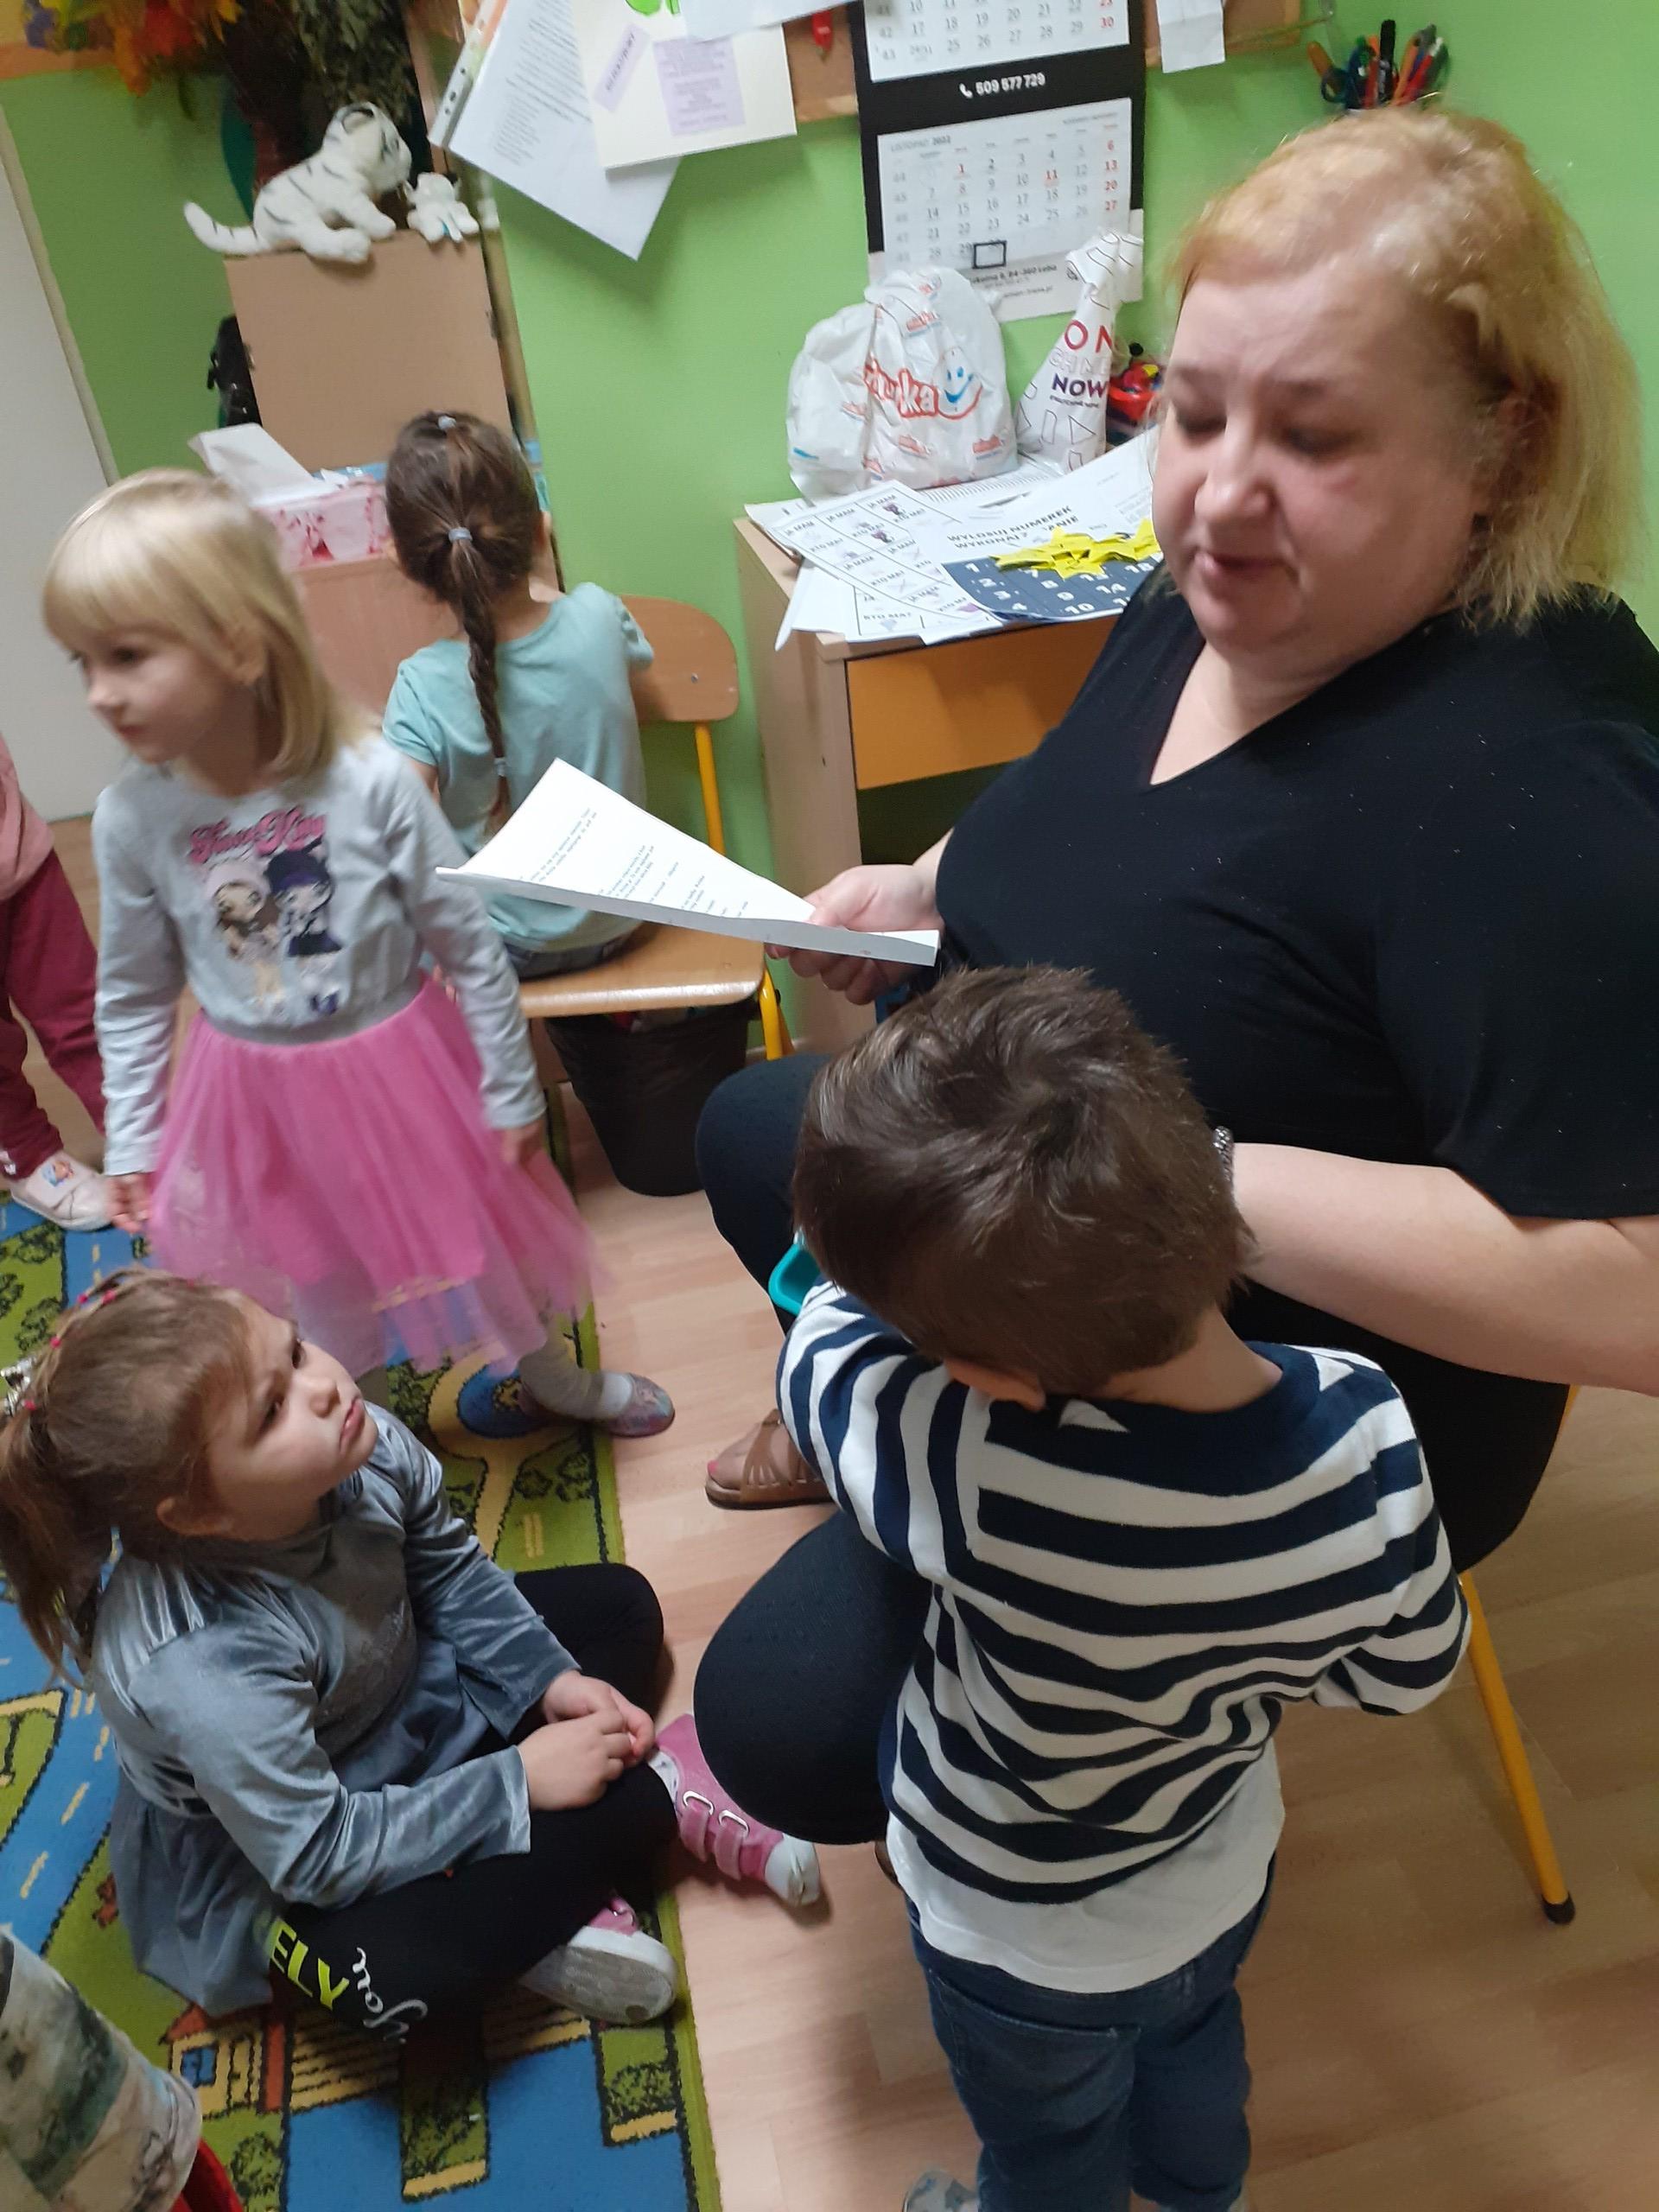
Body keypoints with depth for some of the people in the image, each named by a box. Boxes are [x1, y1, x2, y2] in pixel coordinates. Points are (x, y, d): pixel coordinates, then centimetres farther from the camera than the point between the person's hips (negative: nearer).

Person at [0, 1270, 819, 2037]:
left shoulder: (364, 1445, -24)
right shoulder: (202, 1668, -39)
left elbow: (452, 1573, -3)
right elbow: (317, 1853, -30)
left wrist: (552, 1679, -12)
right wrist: (516, 1782, -26)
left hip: (405, 1703, 7)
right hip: (267, 1865, -7)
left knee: (620, 1604, 8)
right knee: (387, 1969, -35)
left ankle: (551, 1887, -7)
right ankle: (665, 1794, -13)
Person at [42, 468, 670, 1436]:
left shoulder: (371, 784, -25)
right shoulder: (131, 818, -15)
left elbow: (471, 948, -14)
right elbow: (132, 995, 0)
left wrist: (512, 1092, -6)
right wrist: (132, 1142, 4)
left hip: (399, 1063, -2)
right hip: (260, 1096, 2)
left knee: (483, 1231, 20)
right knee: (316, 1289, 20)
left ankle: (550, 1372, 50)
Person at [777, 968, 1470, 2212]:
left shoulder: (980, 1474, -46)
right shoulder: (1364, 1427, -32)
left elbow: (830, 1347, -25)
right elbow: (1410, 1671, -13)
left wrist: (903, 1275, -6)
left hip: (1023, 1942, -4)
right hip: (1224, 1878, 4)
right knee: (1192, 2048, 39)